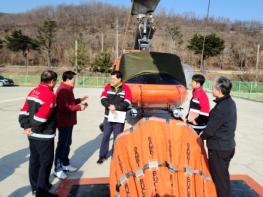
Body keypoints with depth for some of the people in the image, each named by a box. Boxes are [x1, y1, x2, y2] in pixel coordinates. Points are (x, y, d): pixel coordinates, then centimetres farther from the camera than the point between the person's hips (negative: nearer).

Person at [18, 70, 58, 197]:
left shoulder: (33, 92, 7)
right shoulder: (49, 95, -20)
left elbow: (24, 111, 6)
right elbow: (41, 117, -25)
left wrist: (26, 126, 3)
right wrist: (35, 129, -10)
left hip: (32, 135, 9)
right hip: (44, 136, -9)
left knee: (34, 160, 19)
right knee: (46, 163, 5)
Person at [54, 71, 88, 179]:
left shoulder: (67, 89, 14)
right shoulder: (63, 90, -20)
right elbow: (64, 108, -28)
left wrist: (79, 100, 8)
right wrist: (79, 107, -21)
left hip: (68, 122, 10)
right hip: (64, 122, -10)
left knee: (67, 143, 18)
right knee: (62, 145, -2)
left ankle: (65, 164, 32)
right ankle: (58, 169, 8)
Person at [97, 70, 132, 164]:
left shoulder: (126, 88, -4)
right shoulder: (107, 87, 4)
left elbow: (126, 103, -13)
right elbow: (103, 99, -5)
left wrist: (115, 107, -23)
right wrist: (109, 106, -23)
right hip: (108, 116, 2)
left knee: (117, 137, 8)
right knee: (105, 136, 8)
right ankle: (102, 156, 21)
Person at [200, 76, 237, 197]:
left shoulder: (222, 107, -26)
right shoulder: (230, 102, 4)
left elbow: (211, 128, -22)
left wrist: (202, 136, -3)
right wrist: (205, 132, 3)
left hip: (218, 148, -9)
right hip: (227, 145, 9)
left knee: (219, 177, 7)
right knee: (223, 176, 24)